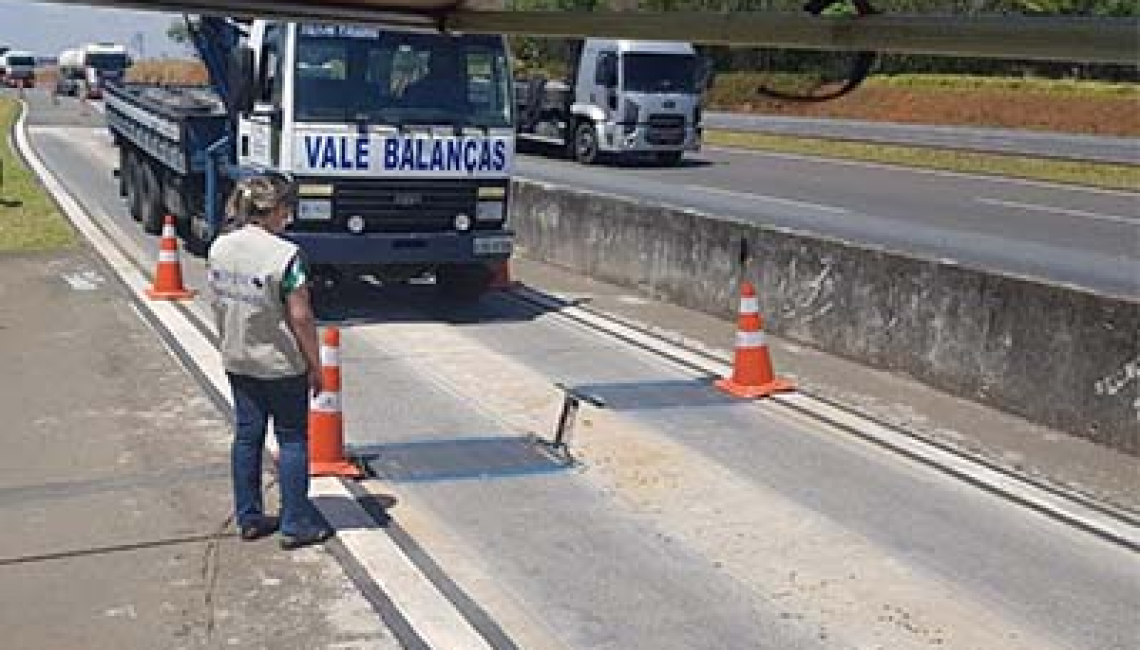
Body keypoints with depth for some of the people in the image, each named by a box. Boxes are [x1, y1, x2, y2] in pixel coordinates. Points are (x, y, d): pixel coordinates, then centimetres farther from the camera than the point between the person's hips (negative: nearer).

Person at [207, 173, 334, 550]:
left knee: (247, 436, 15)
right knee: (292, 439, 6)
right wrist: (315, 365, -9)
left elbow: (218, 305, 9)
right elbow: (301, 317, -19)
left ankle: (248, 518, 24)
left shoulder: (219, 248, 0)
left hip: (237, 363, 6)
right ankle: (295, 525, 11)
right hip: (282, 364, -6)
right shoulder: (285, 254, -20)